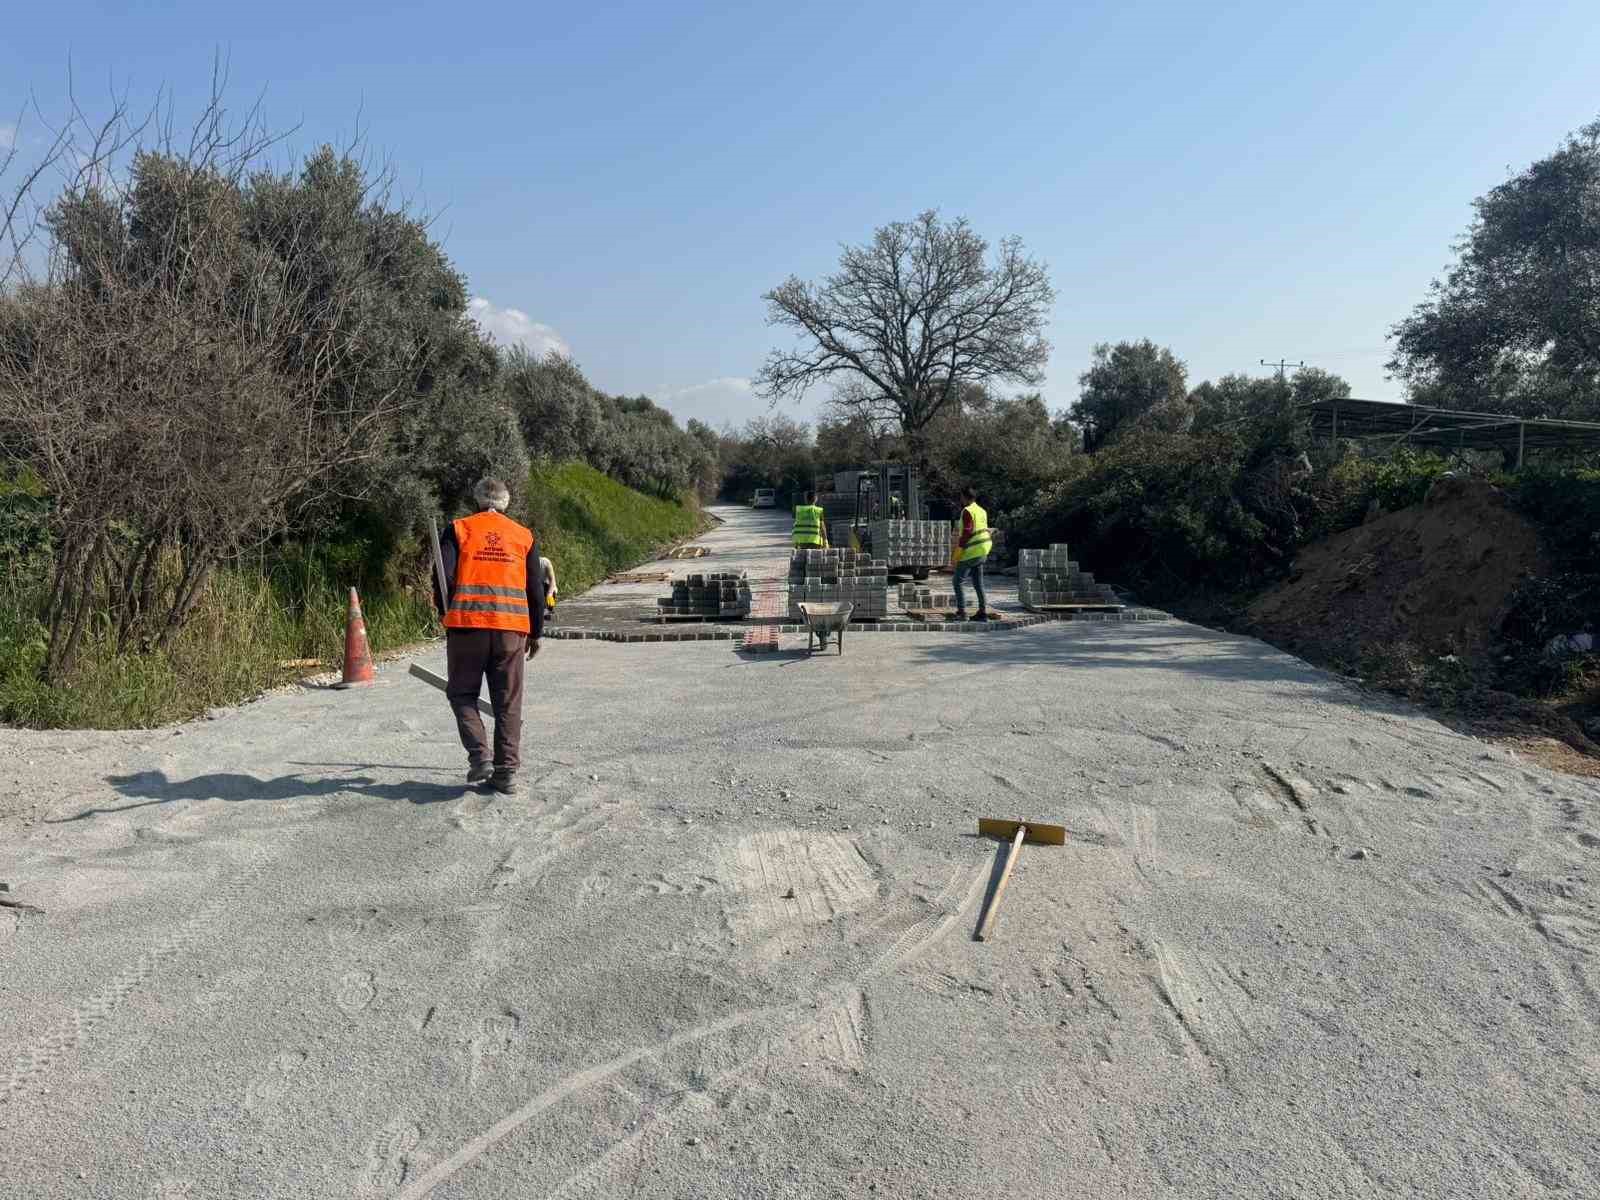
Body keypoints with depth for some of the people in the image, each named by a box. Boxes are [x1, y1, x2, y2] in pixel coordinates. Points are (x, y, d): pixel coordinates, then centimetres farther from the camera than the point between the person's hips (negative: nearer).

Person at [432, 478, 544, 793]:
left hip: (467, 625, -2)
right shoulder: (525, 536, 11)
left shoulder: (458, 530, 5)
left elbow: (445, 579, -4)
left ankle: (480, 756, -3)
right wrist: (536, 633, 20)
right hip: (512, 628, 2)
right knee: (508, 703, 8)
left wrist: (448, 613, 13)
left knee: (462, 694, 13)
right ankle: (506, 772, 10)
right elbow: (536, 590, 12)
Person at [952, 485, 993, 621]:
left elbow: (966, 533, -20)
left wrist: (956, 555, -16)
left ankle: (961, 612, -6)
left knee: (958, 582, -1)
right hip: (981, 553, 9)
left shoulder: (967, 511, -14)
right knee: (978, 584, 11)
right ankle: (983, 612, 10)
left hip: (969, 553, -9)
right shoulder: (982, 511, 14)